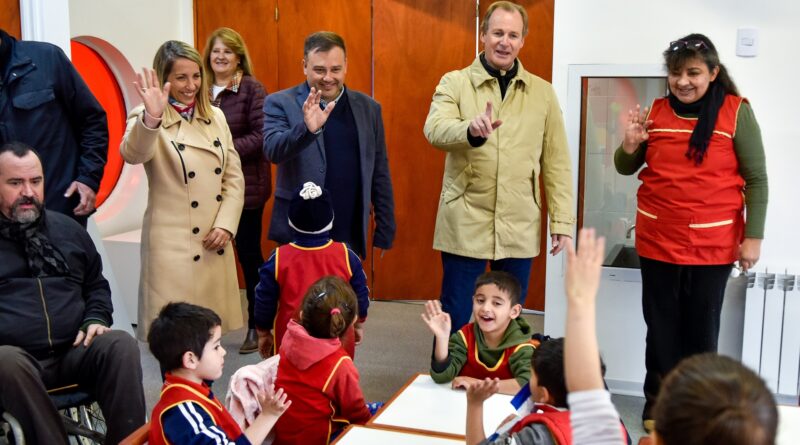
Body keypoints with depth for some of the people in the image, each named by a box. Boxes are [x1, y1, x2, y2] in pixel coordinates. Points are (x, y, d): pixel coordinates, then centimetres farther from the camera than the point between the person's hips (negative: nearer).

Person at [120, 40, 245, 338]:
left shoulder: (216, 116, 11)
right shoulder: (146, 118, -5)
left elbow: (234, 176, 12)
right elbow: (132, 154, -28)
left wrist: (226, 225, -1)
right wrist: (151, 119, -46)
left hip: (215, 246, 5)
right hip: (172, 247, -5)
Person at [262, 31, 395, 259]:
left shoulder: (368, 108, 7)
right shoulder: (281, 103, -2)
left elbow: (379, 175, 9)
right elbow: (272, 151, -17)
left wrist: (385, 232, 7)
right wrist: (308, 128, -35)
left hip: (350, 237, 2)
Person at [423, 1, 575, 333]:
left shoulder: (543, 92, 7)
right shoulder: (454, 83, 0)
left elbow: (556, 162, 7)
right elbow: (435, 130, -18)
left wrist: (562, 219, 1)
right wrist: (472, 129, -39)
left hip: (520, 227, 2)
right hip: (465, 224, -2)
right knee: (457, 320, 5)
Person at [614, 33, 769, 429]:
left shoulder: (736, 113, -7)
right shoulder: (656, 112, 2)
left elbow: (756, 179, -4)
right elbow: (626, 169, 11)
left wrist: (752, 237, -8)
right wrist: (630, 145, -10)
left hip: (712, 244, -2)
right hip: (658, 241, 3)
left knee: (701, 332, 10)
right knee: (661, 330, 12)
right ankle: (657, 410, 25)